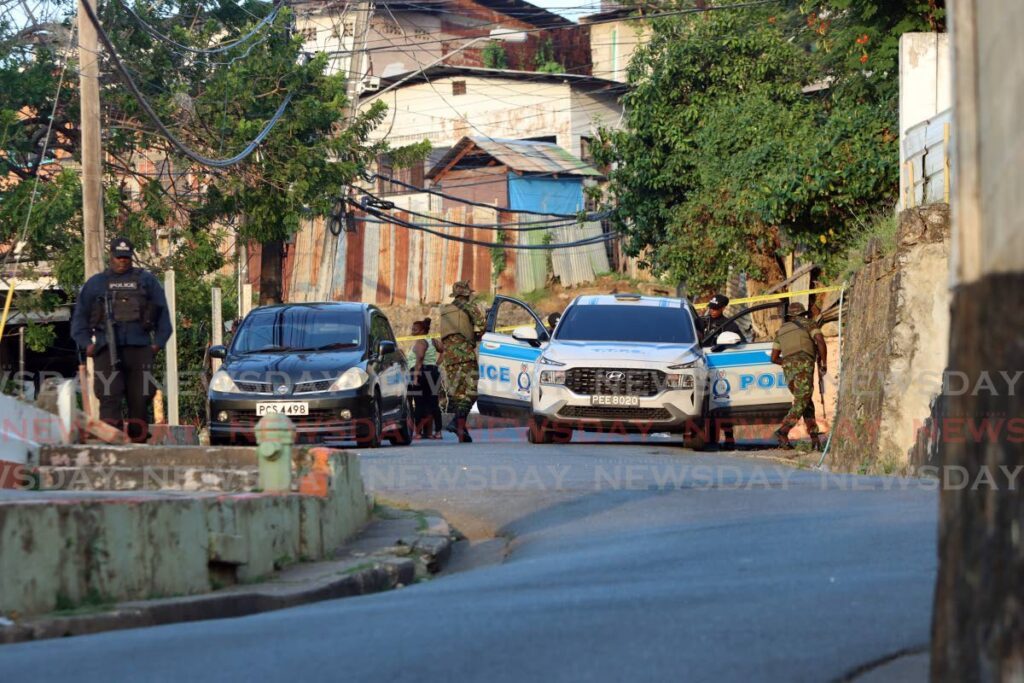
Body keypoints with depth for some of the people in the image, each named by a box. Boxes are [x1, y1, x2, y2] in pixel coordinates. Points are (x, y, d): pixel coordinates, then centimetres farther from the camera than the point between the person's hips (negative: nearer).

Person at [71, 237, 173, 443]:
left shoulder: (147, 281, 16)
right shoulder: (96, 283, 16)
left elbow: (162, 312, 15)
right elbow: (80, 316, 16)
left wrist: (158, 342, 5)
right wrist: (86, 344, 4)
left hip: (139, 348, 1)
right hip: (107, 350, -1)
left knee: (140, 399, 1)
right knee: (109, 399, -13)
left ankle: (138, 441, 7)